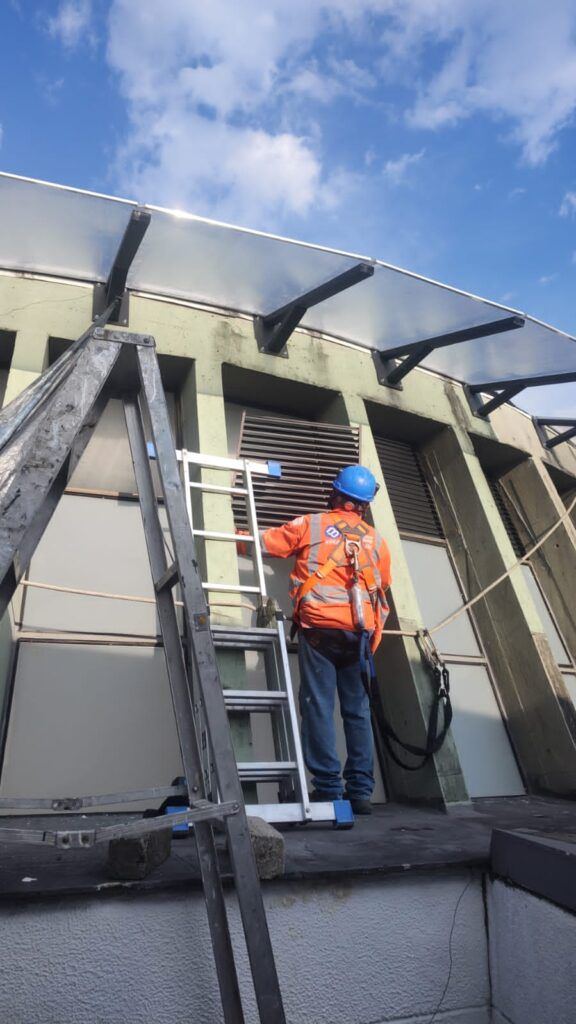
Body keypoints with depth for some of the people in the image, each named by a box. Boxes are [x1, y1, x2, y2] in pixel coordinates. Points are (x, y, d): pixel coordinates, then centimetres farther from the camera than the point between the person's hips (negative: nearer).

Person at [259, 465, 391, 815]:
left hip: (319, 627, -3)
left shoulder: (311, 524, 6)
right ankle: (361, 790, 11)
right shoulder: (376, 539, 16)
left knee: (319, 706, -1)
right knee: (358, 710, 9)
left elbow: (265, 542, 12)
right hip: (358, 632, 3)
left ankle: (328, 788, -2)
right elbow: (384, 588, 23)